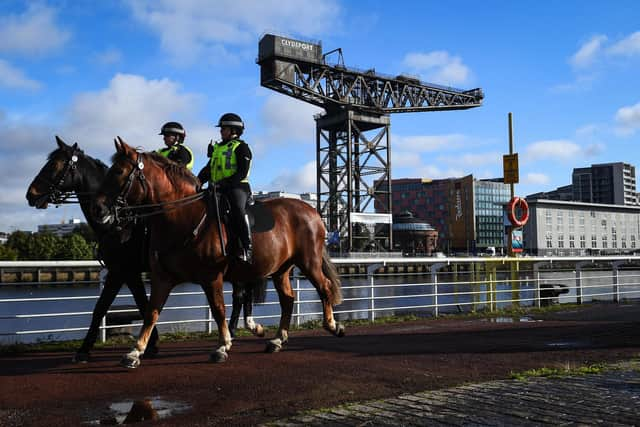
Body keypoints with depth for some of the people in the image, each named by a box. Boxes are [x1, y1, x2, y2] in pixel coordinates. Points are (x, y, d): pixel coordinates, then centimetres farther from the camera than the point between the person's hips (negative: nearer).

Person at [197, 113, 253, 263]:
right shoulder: (216, 147, 25)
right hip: (217, 189, 8)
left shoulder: (241, 147, 2)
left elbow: (242, 173, -9)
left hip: (237, 187, -8)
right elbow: (208, 169, 21)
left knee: (237, 208, -33)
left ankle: (247, 248, -36)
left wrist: (224, 182, -22)